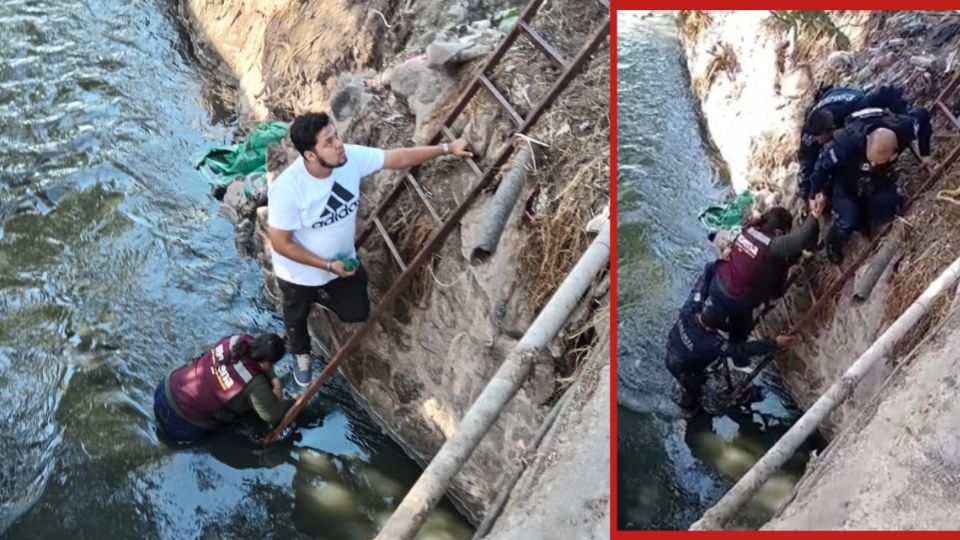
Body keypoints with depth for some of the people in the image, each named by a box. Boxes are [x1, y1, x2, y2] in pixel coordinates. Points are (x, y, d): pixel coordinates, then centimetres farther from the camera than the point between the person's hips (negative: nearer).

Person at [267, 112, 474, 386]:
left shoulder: (351, 158, -25)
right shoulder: (286, 189, -38)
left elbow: (398, 157, -12)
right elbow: (281, 244, -27)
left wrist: (447, 148, -14)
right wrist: (327, 266, -24)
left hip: (343, 260, 4)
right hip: (300, 272, -4)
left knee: (357, 312, 21)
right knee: (297, 315, 25)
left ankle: (320, 296, 54)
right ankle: (301, 355, 59)